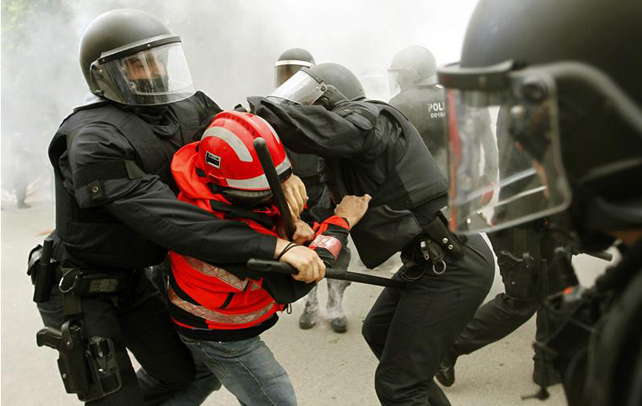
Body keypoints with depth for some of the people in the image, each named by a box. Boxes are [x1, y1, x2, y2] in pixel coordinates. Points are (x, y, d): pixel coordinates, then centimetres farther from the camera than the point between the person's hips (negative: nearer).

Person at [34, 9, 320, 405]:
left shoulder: (187, 108, -7)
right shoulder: (94, 142, -29)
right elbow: (169, 221, -38)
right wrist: (274, 246, -44)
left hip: (132, 280, 7)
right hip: (78, 294, -7)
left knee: (194, 374, 16)